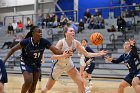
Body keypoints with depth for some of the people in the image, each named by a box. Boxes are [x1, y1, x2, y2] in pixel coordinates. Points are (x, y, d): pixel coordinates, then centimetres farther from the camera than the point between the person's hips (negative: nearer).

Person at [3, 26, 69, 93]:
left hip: (37, 64, 4)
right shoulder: (26, 42, -26)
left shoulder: (44, 42, -21)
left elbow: (56, 51, -20)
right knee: (28, 81, -23)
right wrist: (4, 60, -19)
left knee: (33, 85, 5)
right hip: (26, 64, -4)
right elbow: (13, 49, -15)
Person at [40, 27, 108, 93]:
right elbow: (53, 57, -33)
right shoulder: (61, 42, -27)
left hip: (69, 64, 4)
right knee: (48, 87, 6)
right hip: (58, 65, -4)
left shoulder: (76, 43, -13)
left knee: (81, 82, -8)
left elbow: (87, 54, -8)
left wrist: (99, 54, -20)